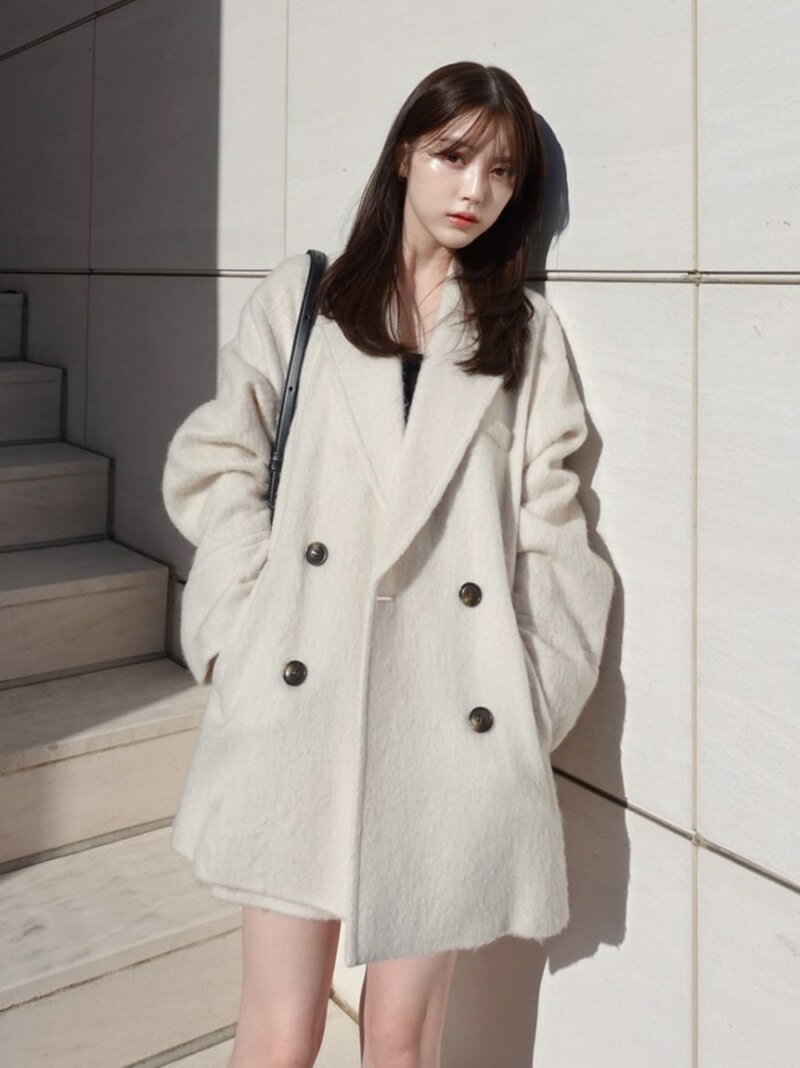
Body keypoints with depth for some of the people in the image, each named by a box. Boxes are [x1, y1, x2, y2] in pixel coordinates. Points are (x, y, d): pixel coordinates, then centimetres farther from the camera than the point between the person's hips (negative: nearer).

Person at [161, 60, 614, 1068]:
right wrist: (242, 624, -3)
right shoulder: (300, 297, 11)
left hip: (455, 714, 1)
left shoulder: (527, 329, 14)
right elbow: (216, 464, 9)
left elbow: (550, 526, 8)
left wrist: (533, 694, 0)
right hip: (300, 698, 0)